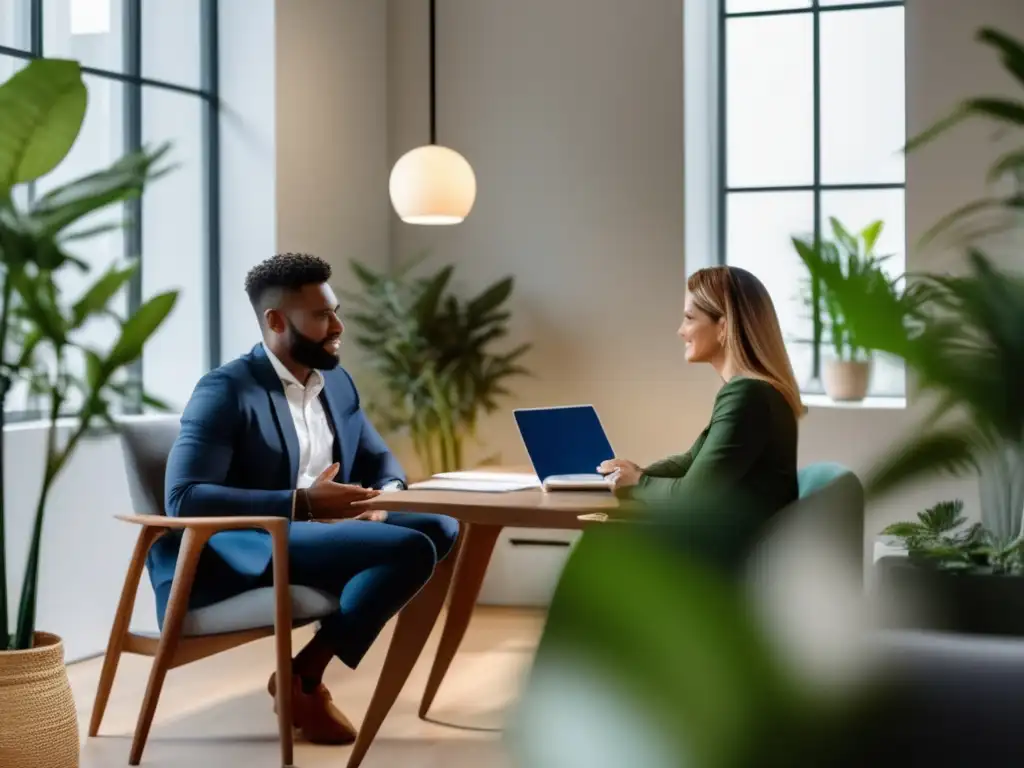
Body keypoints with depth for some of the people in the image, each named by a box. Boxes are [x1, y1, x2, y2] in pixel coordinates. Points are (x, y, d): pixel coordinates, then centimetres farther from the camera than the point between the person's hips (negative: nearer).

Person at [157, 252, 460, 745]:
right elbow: (183, 499, -20)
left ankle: (310, 667, -8)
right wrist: (302, 503, -27)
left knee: (439, 526, -9)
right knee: (409, 548, -24)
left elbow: (379, 460, 21)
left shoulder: (336, 381, 13)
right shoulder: (225, 390, -11)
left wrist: (386, 495, -6)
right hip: (242, 555, -8)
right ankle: (304, 678, -9)